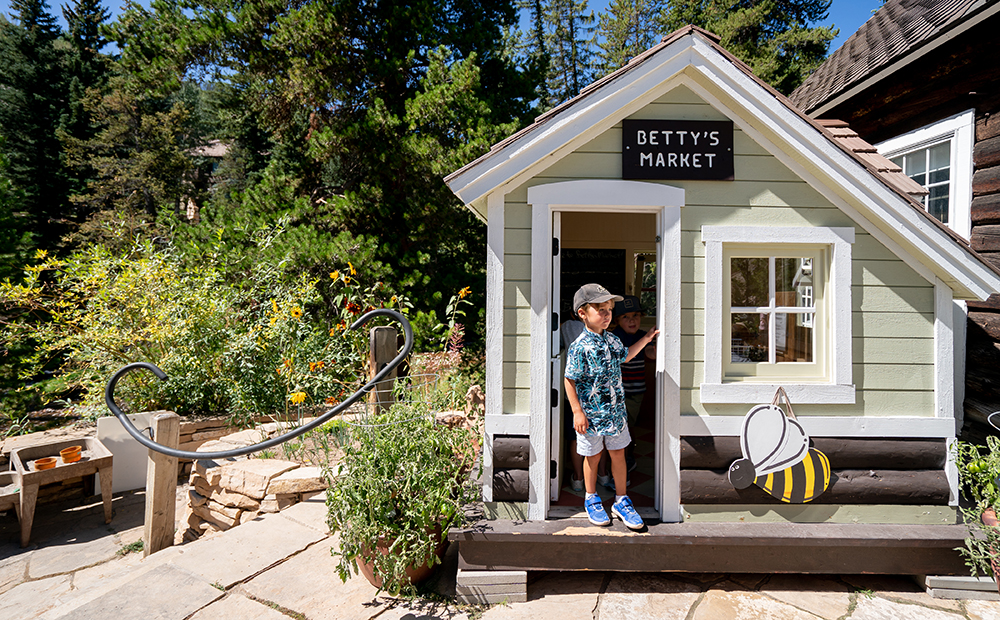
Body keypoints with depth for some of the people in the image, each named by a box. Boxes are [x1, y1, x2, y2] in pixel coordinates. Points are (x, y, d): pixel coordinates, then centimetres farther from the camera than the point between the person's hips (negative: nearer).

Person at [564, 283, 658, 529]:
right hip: (591, 414, -5)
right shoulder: (580, 347, -19)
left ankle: (621, 501, 31)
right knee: (593, 457, 12)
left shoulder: (612, 340, 3)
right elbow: (569, 380, -15)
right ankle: (591, 500, 34)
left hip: (616, 412, 6)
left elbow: (624, 356, 25)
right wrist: (577, 412, -15)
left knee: (618, 454, 14)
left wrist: (646, 338, 24)